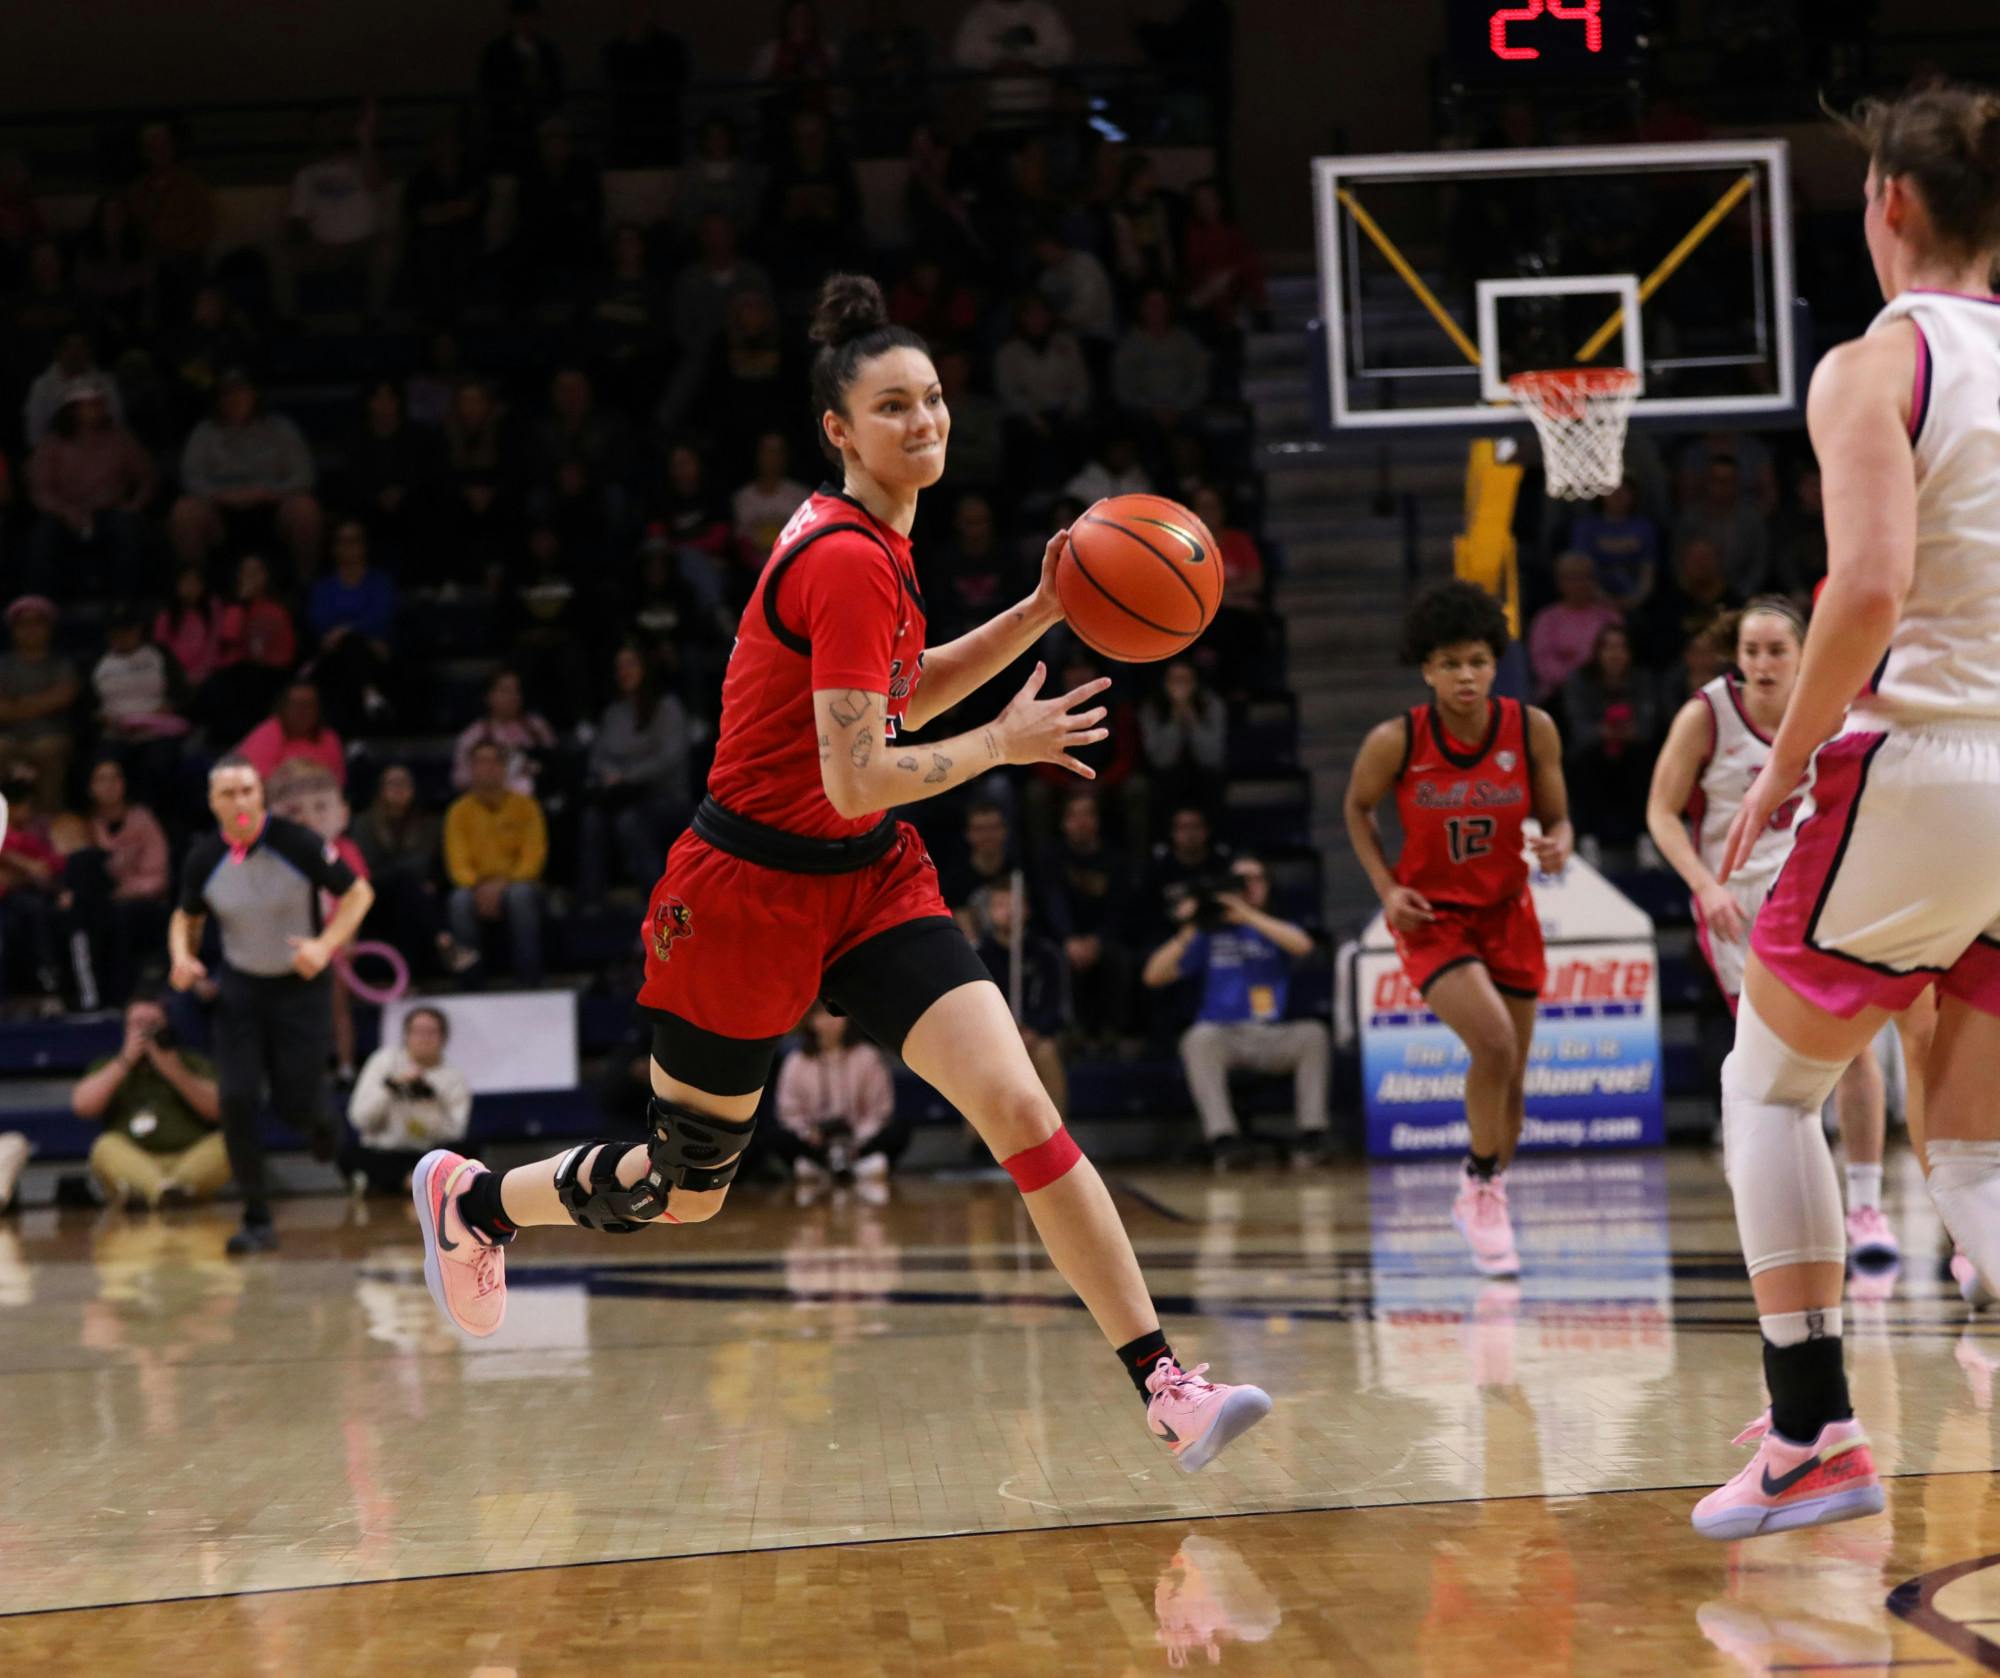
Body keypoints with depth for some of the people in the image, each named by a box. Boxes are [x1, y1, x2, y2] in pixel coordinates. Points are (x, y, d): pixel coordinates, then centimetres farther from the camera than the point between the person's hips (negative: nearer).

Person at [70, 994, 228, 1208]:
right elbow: (82, 1106, 2)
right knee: (106, 1146, -32)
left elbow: (218, 1109, 3)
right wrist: (124, 1062, -1)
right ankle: (160, 1188, -59)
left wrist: (176, 1072, -8)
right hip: (130, 1164, 0)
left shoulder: (194, 1063, 20)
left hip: (190, 1160, 1)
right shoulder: (108, 1067, 21)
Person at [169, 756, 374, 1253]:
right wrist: (182, 956, -11)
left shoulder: (297, 843, -18)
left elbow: (358, 893, -9)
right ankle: (257, 1221, 0)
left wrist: (326, 944, -23)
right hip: (239, 988, 2)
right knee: (237, 1100, -11)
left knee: (294, 1104, -2)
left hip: (301, 986, -2)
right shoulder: (203, 858, -9)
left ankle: (318, 1115, 39)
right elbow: (186, 917, 10)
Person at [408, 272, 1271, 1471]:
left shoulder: (875, 541, 5)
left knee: (1020, 1108, -11)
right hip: (754, 888, -7)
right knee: (684, 1190, 11)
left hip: (869, 879, 7)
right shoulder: (848, 563, -22)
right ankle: (470, 1198, 40)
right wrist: (1003, 745, -12)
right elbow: (858, 779, -26)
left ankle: (1164, 1383, -13)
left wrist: (1038, 615, 10)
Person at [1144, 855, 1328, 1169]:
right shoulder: (1211, 933, 15)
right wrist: (1187, 933, -5)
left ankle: (1311, 1133, -25)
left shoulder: (1274, 929, 17)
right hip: (1224, 1036, -1)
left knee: (1313, 1033, -27)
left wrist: (1247, 914, -12)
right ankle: (1223, 1137, -38)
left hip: (1272, 1039, 1)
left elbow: (1302, 944, -9)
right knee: (1200, 1037, -34)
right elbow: (1154, 975, 7)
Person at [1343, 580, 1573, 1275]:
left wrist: (1558, 847, -23)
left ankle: (1483, 1202, 34)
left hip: (1506, 912, 3)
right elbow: (1357, 808, 2)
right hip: (1432, 917, -3)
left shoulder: (1532, 729, -12)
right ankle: (1481, 1188, -2)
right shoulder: (1395, 741, -16)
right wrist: (1387, 888, -9)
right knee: (1494, 1043, -24)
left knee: (1510, 1077, 9)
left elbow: (1556, 818, 0)